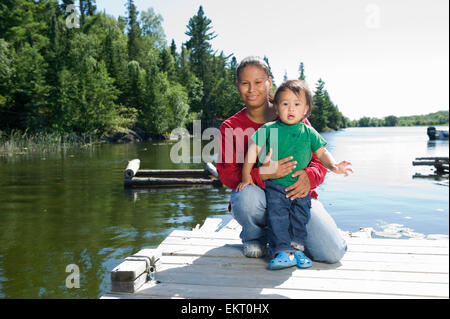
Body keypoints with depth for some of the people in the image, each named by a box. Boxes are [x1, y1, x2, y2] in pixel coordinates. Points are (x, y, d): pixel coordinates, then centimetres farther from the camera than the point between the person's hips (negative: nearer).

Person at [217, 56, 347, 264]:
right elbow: (226, 174, -8)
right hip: (259, 197, 0)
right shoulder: (230, 127, 1)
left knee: (333, 254, -17)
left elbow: (318, 158, 2)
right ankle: (254, 237, -1)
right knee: (247, 196, -38)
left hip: (297, 195, 1)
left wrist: (308, 176, -24)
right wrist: (262, 174, -28)